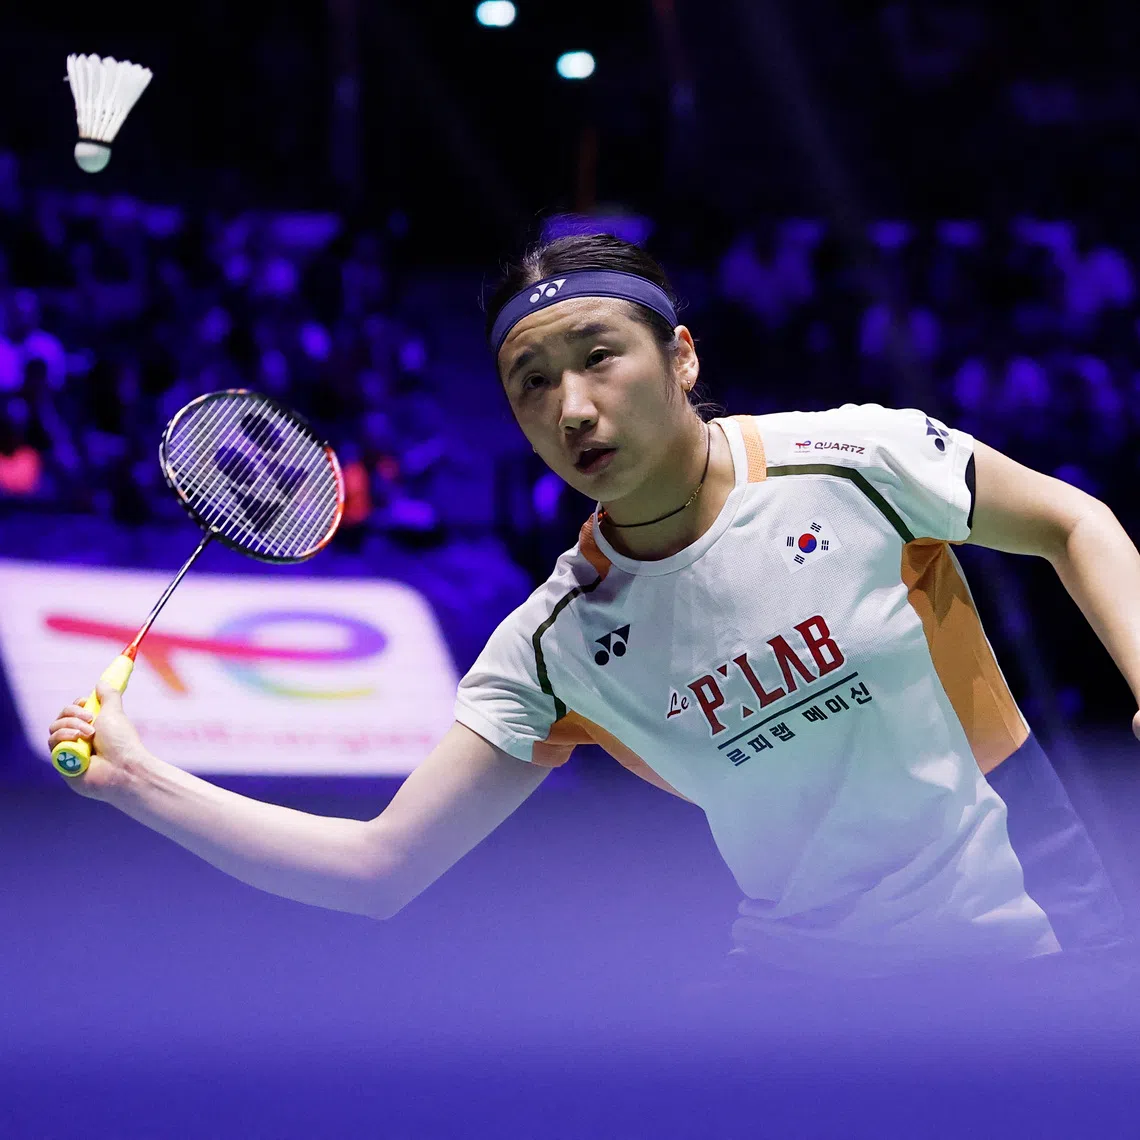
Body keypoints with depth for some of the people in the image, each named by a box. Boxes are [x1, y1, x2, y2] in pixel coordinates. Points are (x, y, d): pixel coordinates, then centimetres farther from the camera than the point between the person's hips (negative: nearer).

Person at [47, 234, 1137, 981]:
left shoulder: (854, 457, -12)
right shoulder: (555, 645, -7)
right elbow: (379, 867, -6)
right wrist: (137, 778, -13)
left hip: (1037, 932, -2)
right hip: (807, 971, 2)